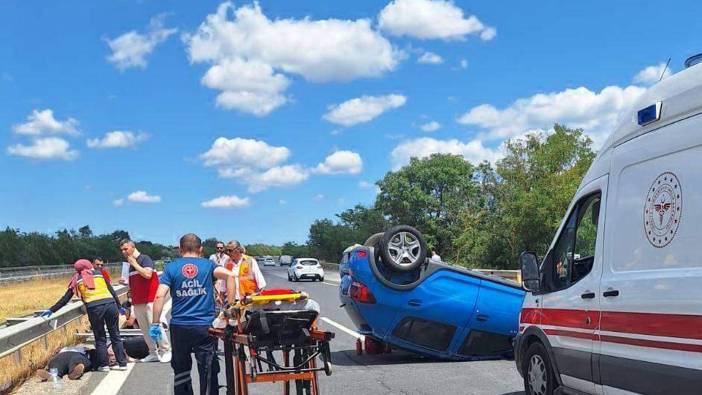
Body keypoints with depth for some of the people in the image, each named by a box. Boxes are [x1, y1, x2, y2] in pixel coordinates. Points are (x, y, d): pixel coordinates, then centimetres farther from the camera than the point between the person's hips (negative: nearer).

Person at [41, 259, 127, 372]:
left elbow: (65, 299, 16)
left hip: (94, 308, -1)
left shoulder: (77, 280, 16)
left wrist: (51, 310, 23)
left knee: (100, 339, 13)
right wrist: (119, 306, 21)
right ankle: (122, 363, 11)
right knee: (115, 336, 11)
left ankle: (104, 365, 13)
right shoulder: (99, 273, 19)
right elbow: (112, 291, 16)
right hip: (110, 304, 1)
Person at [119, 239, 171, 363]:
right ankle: (153, 353, 12)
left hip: (149, 300, -8)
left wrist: (134, 263, -14)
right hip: (137, 301, 8)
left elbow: (147, 274, -23)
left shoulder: (145, 258, -6)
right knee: (144, 329, 6)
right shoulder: (129, 264, 17)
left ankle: (165, 351, -1)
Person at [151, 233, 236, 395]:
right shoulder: (208, 265, 5)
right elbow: (229, 275, -12)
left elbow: (160, 296, -6)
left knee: (181, 370, 16)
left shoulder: (171, 268, 4)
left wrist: (155, 323, -3)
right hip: (205, 327, -1)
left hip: (179, 327, 1)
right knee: (208, 372, 3)